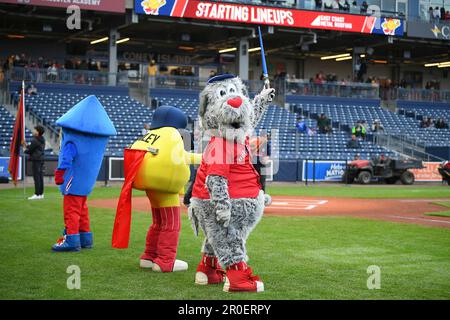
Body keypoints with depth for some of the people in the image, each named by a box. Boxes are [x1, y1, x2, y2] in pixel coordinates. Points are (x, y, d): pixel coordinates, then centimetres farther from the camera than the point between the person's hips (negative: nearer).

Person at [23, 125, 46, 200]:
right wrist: (26, 145, 17)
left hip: (36, 160, -9)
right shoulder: (42, 140, 13)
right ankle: (41, 193, 14)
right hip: (41, 159, 9)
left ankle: (37, 194, -9)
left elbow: (29, 150, -10)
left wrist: (25, 150, 11)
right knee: (40, 177, 10)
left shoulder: (35, 141, -14)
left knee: (36, 177, -8)